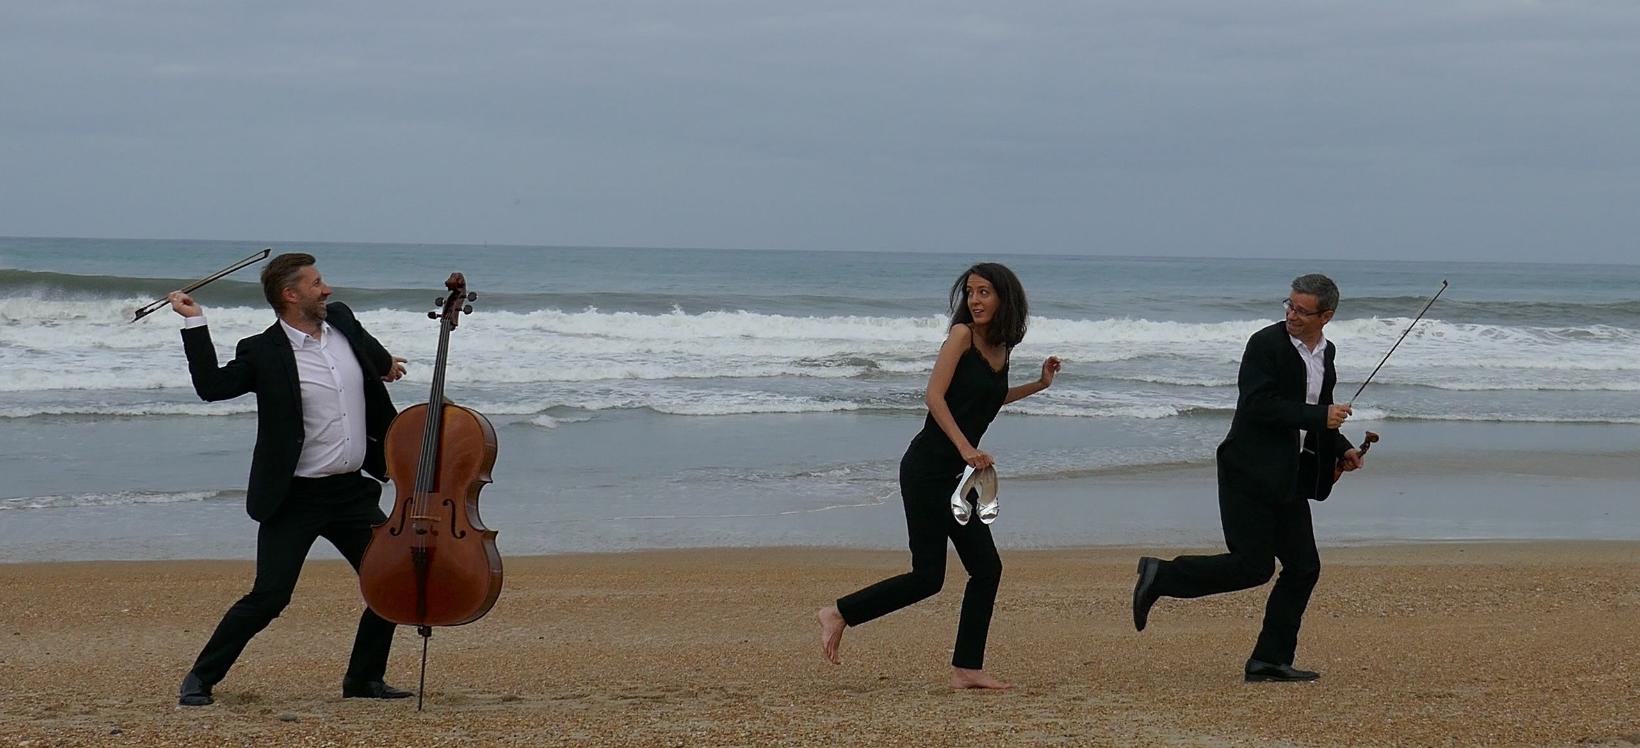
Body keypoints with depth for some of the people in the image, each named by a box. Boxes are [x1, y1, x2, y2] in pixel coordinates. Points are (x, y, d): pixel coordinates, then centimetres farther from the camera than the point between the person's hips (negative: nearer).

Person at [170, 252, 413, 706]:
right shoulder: (264, 353, -12)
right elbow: (211, 386, -23)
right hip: (295, 499, -6)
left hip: (353, 493, 6)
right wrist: (194, 323, -24)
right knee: (268, 597, -10)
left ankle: (363, 679, 21)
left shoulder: (343, 321, 5)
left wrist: (384, 364, 44)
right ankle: (200, 678, 4)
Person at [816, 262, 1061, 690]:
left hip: (960, 475, 8)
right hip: (929, 467, -8)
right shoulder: (962, 335, -9)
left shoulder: (1001, 348, 13)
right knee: (927, 577, -9)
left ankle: (966, 670, 8)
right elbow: (935, 396, -17)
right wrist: (966, 448, -25)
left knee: (986, 569, 5)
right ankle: (839, 614, 3)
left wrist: (1039, 385, 24)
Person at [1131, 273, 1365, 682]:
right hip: (1250, 472, -8)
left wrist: (1341, 448, 12)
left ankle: (1270, 660, 9)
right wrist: (1319, 417, -22)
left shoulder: (1326, 353, 13)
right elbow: (1258, 405, -22)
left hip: (1290, 477, 8)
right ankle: (1161, 575, 5)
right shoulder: (1266, 344, -12)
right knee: (1253, 566, -10)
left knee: (1303, 567, 4)